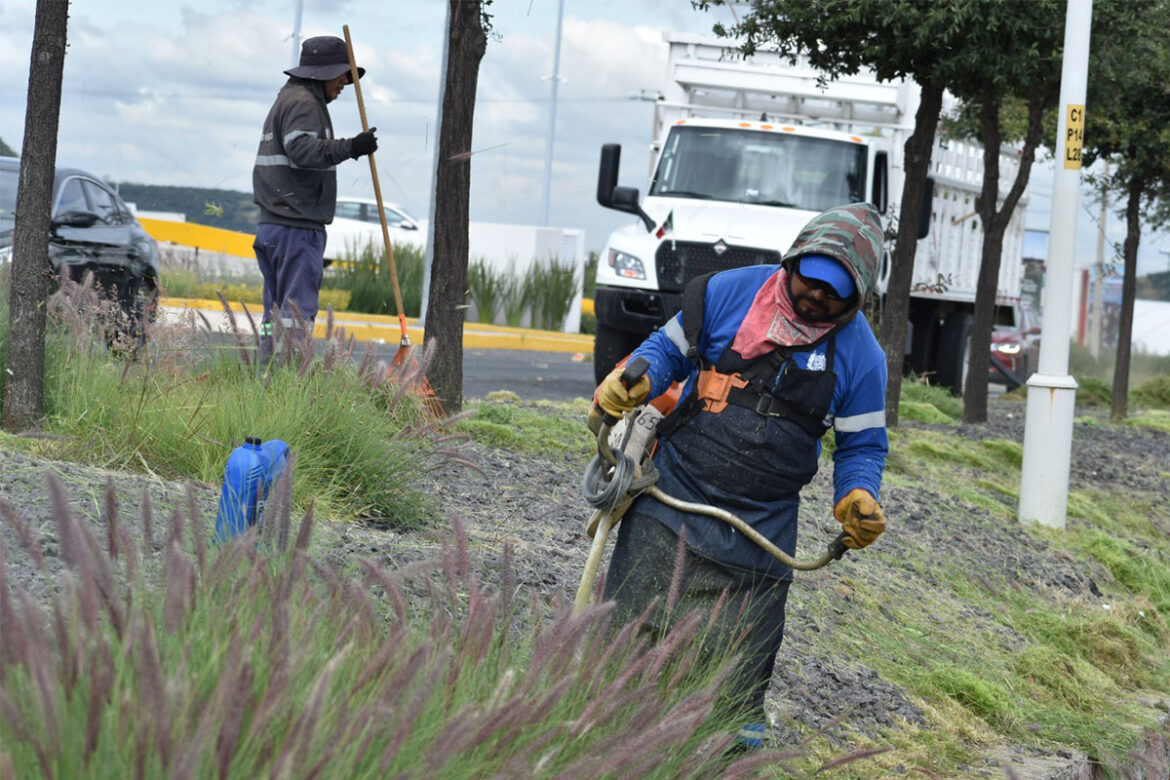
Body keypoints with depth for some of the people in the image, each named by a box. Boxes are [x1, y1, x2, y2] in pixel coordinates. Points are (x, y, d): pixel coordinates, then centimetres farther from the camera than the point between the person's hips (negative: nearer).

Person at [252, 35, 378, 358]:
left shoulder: (287, 100, 25)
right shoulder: (302, 102, -9)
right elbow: (302, 149, -24)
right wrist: (350, 148, -31)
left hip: (273, 223, 10)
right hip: (296, 226, -10)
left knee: (277, 311, 10)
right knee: (298, 309, -12)